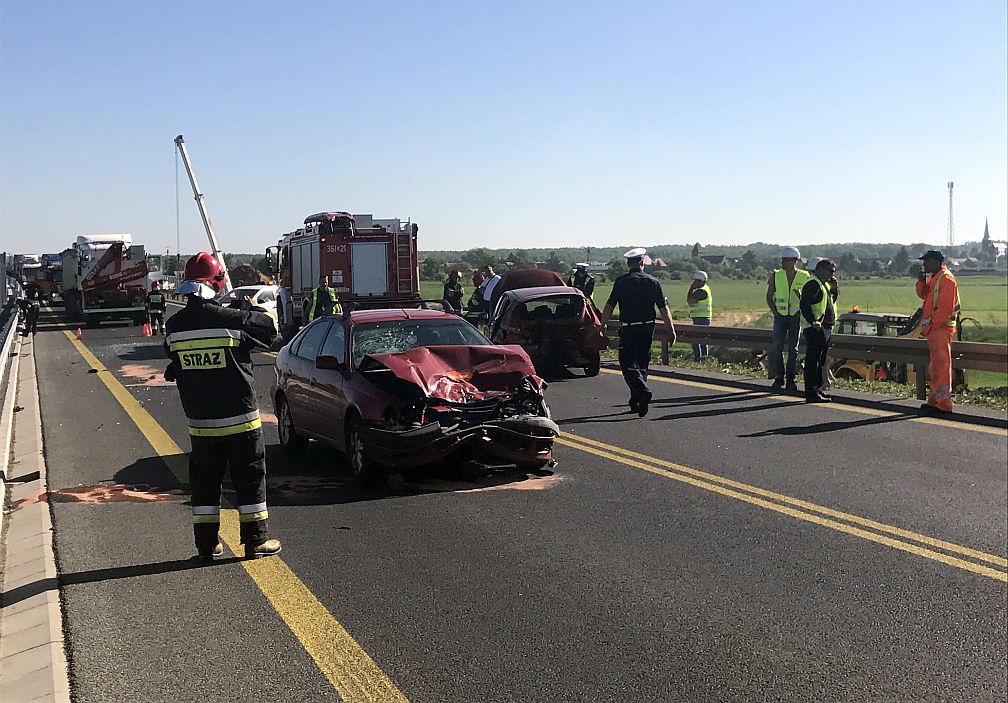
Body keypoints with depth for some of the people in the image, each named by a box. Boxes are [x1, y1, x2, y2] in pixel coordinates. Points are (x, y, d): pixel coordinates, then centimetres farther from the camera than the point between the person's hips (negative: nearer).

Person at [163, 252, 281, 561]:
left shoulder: (175, 325, -3)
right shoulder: (233, 319, -16)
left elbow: (173, 367, 9)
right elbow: (270, 331, 0)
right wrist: (258, 309, 18)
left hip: (199, 420, 4)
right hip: (239, 418, -4)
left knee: (204, 481, 14)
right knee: (250, 478, 7)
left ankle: (207, 543, 18)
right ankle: (256, 540, 12)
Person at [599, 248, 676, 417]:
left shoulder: (621, 282, -5)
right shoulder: (653, 282, 3)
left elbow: (609, 306, -6)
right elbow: (664, 308, 1)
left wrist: (603, 325, 3)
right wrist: (671, 329, 5)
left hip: (628, 328, -4)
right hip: (648, 328, 4)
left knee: (628, 364, -2)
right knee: (642, 363, 14)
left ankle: (643, 391, -23)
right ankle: (636, 400, 19)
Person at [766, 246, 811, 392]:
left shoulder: (804, 276, -2)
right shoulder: (775, 276, -1)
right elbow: (769, 297, 6)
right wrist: (775, 312, -2)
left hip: (796, 316, 0)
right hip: (780, 316, 0)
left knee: (793, 348, 4)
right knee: (777, 347, -3)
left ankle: (790, 378, 10)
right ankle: (779, 377, 7)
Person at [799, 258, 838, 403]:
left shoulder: (824, 284, 21)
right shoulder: (812, 284, -13)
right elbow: (804, 305, -24)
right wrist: (813, 322, -31)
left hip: (825, 329, 11)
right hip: (815, 329, -11)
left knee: (820, 362, 17)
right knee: (812, 362, -9)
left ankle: (818, 390, 26)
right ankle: (812, 394, -9)